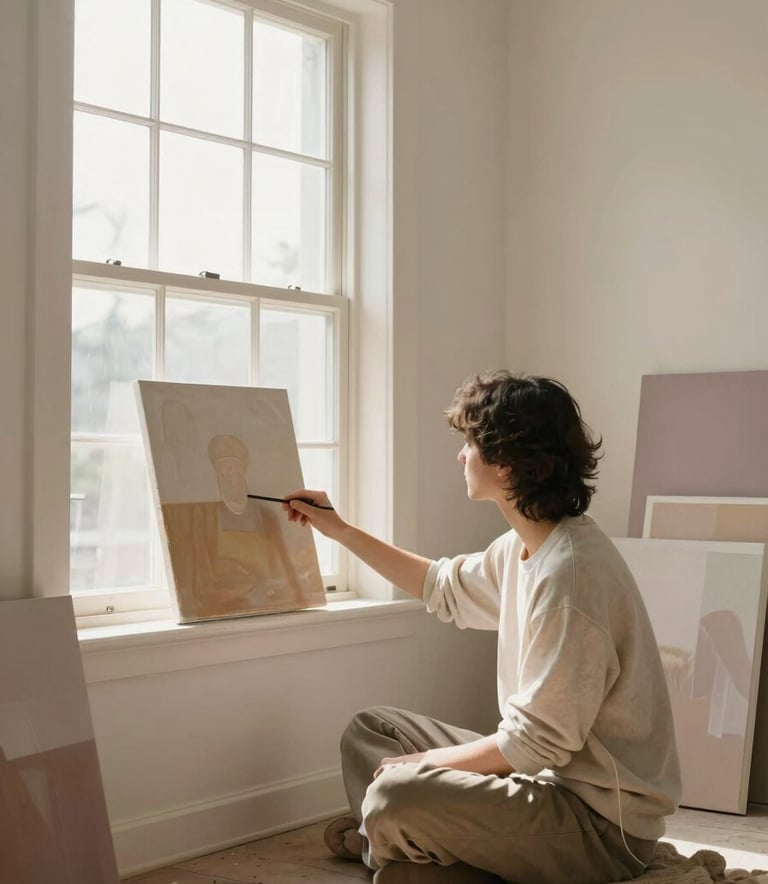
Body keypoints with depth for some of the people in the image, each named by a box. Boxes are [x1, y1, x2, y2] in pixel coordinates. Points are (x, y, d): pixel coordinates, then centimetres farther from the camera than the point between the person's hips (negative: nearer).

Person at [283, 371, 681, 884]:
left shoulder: (568, 572, -27)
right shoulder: (524, 547, 3)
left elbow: (534, 743, -25)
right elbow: (445, 588, 24)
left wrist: (424, 761, -11)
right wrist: (340, 530, 24)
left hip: (602, 822, -10)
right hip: (550, 771, 10)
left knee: (395, 796, -29)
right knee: (370, 729, 16)